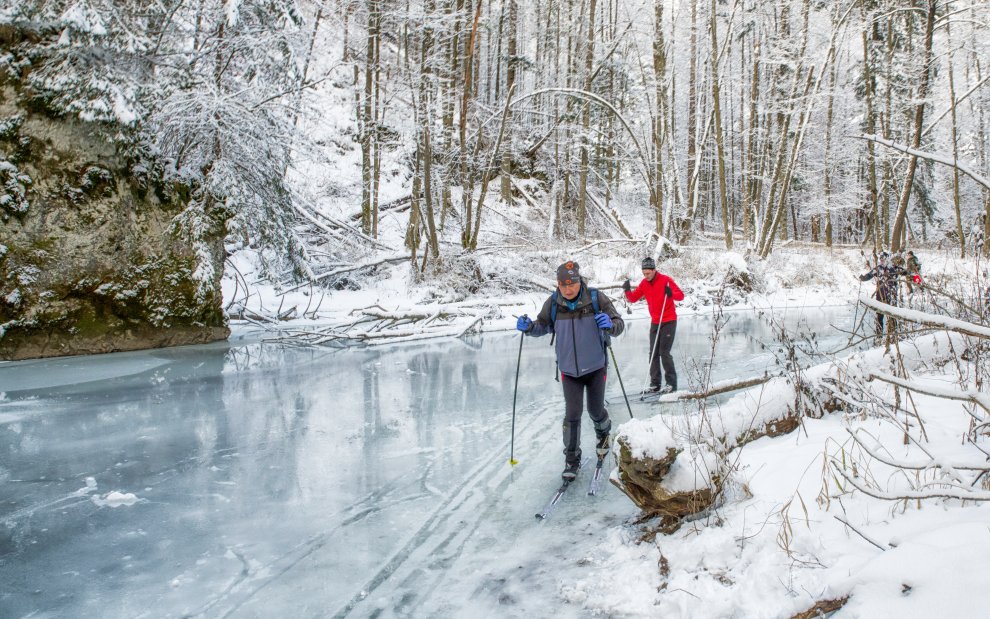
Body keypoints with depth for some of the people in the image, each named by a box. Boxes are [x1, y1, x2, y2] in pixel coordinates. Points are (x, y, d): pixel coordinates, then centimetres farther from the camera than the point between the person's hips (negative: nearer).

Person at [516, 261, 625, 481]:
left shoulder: (596, 299, -16)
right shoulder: (553, 304, -11)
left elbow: (619, 324, -14)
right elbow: (543, 326, 5)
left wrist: (610, 325, -37)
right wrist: (529, 327, -16)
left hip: (595, 366, 0)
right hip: (569, 370, 1)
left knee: (596, 411, 14)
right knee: (572, 414, -4)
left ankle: (603, 434, 48)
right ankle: (572, 459, 12)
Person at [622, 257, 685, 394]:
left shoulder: (665, 280, -11)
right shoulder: (644, 283, 4)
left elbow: (681, 296, -13)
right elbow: (633, 299, 5)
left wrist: (671, 293, -33)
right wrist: (627, 290, -13)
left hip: (669, 321, -6)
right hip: (655, 322, 6)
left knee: (664, 352, -10)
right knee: (653, 353, 4)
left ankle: (671, 383, 0)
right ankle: (655, 384, 9)